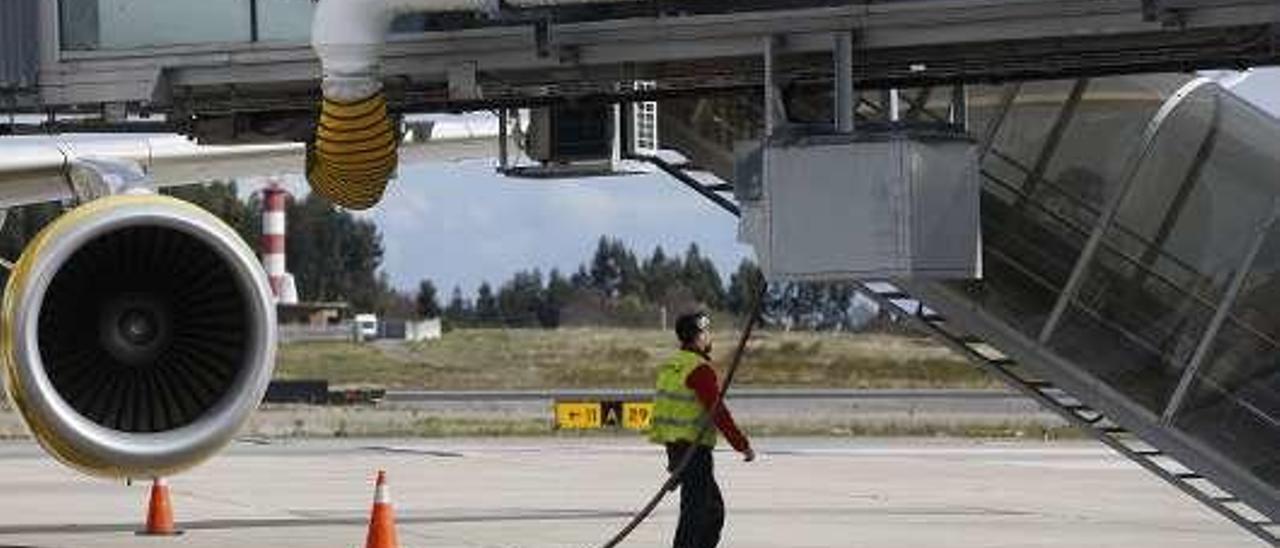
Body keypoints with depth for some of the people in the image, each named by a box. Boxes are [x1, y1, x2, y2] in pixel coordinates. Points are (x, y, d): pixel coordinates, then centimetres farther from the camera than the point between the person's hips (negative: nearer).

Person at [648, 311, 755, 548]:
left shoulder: (670, 366, 14)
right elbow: (718, 413, -19)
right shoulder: (700, 369, -16)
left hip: (675, 446, 10)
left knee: (714, 509, 17)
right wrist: (743, 446, -13)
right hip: (694, 449, -10)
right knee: (696, 511, -7)